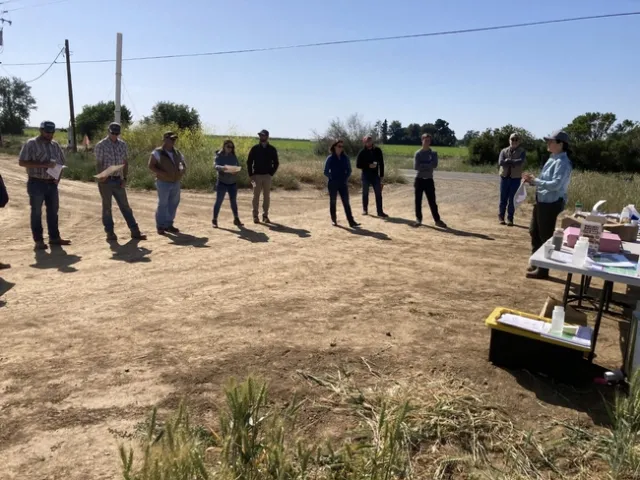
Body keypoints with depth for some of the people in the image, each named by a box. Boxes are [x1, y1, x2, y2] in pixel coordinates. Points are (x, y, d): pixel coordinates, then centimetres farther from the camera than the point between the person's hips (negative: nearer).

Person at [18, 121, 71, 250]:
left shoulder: (55, 145, 10)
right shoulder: (31, 144, -7)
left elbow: (61, 163, 18)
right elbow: (22, 162, -13)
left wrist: (58, 176, 1)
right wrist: (43, 164, -22)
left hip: (52, 183, 6)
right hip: (36, 183, -6)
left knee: (53, 210, 10)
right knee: (36, 212, 1)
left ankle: (54, 237, 19)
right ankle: (38, 240, 6)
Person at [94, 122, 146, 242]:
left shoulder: (122, 144, 7)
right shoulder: (101, 145, -6)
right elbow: (98, 163, -8)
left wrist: (125, 178, 2)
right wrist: (101, 176, -25)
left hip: (118, 180, 4)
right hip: (106, 181, -4)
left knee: (125, 206, 6)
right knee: (107, 207, 5)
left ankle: (135, 231, 8)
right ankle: (110, 233, 13)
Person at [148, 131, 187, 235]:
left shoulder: (176, 152, 9)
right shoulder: (157, 152, -8)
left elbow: (183, 162, 17)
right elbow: (151, 166, -10)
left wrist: (183, 170, -6)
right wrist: (162, 173, -21)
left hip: (176, 183, 6)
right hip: (163, 183, -6)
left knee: (173, 204, 9)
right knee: (163, 205, -1)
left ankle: (168, 225, 21)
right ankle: (160, 226, 9)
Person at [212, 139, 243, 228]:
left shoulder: (233, 156, 6)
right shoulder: (219, 156, -4)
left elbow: (238, 166, -1)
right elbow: (215, 165, -19)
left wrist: (235, 171, -23)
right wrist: (222, 168, -41)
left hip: (233, 183, 4)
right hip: (222, 182, -3)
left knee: (233, 201, 10)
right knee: (218, 201, -1)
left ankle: (236, 219, 18)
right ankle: (214, 220, 6)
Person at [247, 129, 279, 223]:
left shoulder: (272, 149, 4)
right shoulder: (254, 148, 2)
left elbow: (276, 163, 7)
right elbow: (249, 162, 5)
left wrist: (271, 174, -3)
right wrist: (251, 175, -3)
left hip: (267, 176, 1)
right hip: (256, 176, -1)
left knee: (267, 196, 3)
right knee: (256, 196, -1)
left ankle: (265, 216, 11)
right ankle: (255, 216, 4)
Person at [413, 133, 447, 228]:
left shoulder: (433, 153, 4)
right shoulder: (418, 153, -2)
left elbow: (435, 165, -11)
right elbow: (416, 167, -13)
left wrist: (423, 165, -13)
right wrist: (428, 165, -10)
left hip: (429, 180, 1)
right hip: (419, 179, -1)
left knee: (432, 201, 2)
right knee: (418, 201, 4)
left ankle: (437, 220, 6)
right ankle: (418, 219, 15)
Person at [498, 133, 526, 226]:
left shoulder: (522, 151, 3)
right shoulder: (504, 151, 6)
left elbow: (520, 162, -17)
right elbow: (500, 162, -11)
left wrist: (508, 161, -11)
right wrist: (513, 162, -12)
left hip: (516, 178, -1)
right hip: (505, 177, 1)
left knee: (512, 199, 1)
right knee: (503, 198, 3)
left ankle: (510, 218, 9)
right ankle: (501, 217, 16)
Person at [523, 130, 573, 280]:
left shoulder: (562, 162, -17)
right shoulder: (552, 160, 13)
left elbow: (556, 184, -26)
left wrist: (535, 180, -25)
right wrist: (532, 181, 2)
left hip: (551, 204, -10)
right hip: (542, 201, 10)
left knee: (545, 236, -1)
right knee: (534, 232, 18)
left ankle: (543, 270, 10)